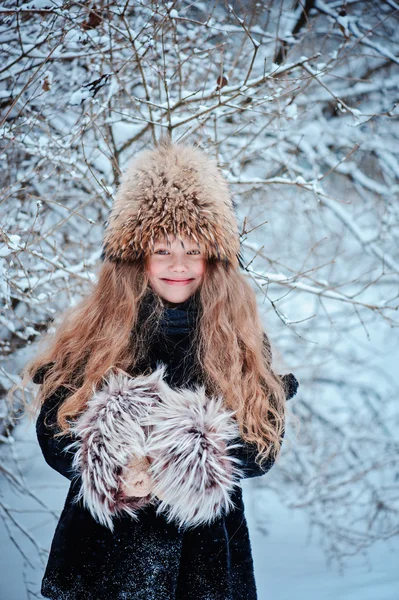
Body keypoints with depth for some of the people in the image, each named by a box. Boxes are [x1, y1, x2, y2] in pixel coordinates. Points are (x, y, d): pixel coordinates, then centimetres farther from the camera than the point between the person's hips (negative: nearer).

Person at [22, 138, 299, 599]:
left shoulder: (241, 342, -2)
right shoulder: (89, 335, -3)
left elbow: (264, 446, -5)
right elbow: (53, 435, -4)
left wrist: (174, 469, -19)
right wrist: (112, 470, -22)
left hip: (205, 554, 1)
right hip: (103, 549, 0)